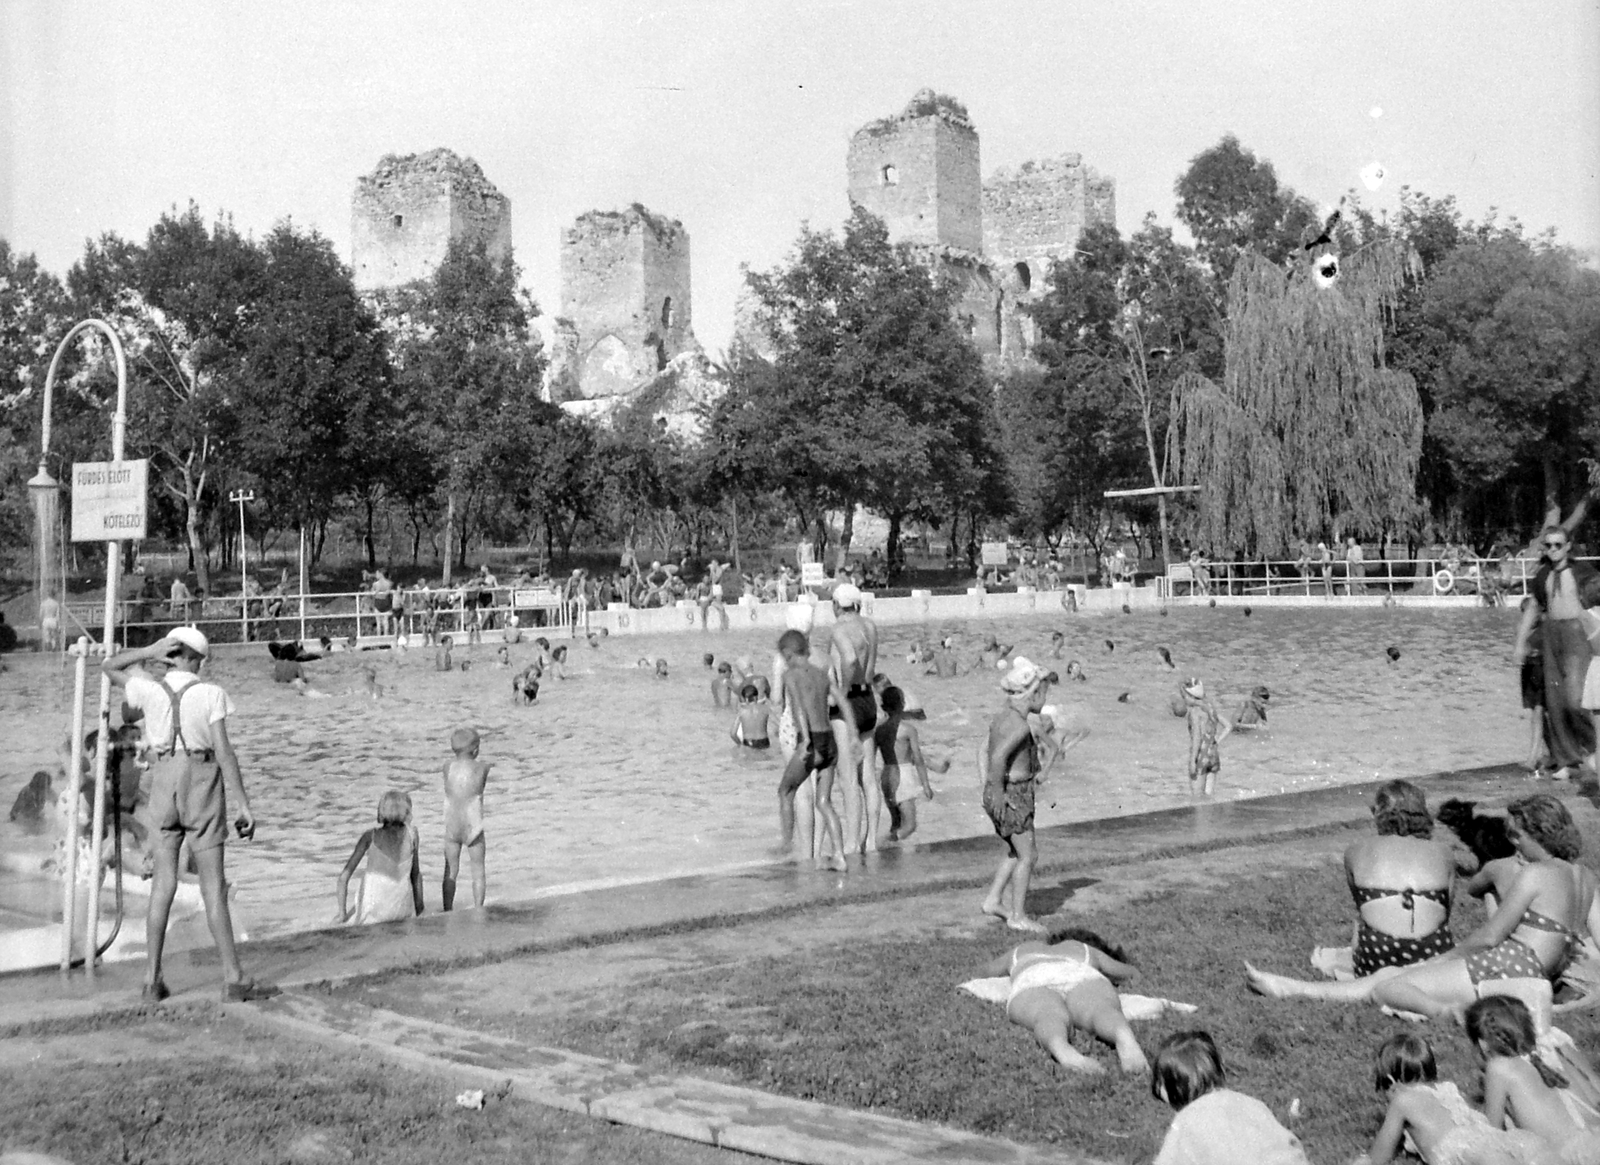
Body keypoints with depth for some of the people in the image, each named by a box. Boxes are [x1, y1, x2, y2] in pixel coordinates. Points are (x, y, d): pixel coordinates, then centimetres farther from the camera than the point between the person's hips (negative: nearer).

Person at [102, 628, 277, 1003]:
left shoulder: (149, 691, 0)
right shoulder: (210, 694, -8)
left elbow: (108, 666, 20)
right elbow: (224, 751, -12)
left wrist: (149, 651, 5)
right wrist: (242, 804, -10)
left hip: (163, 782, 3)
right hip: (202, 783, -3)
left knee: (164, 880, 8)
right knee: (213, 884, -2)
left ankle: (152, 979, 7)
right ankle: (233, 979, -2)